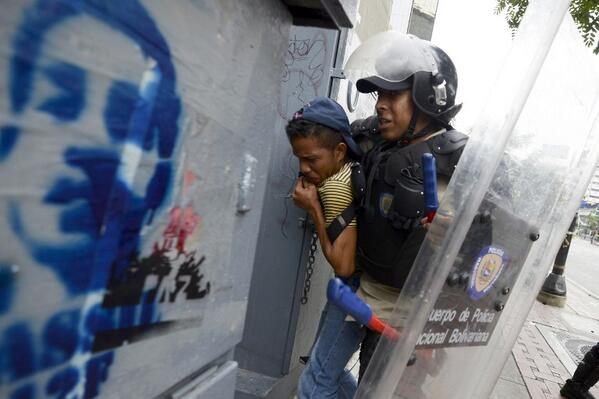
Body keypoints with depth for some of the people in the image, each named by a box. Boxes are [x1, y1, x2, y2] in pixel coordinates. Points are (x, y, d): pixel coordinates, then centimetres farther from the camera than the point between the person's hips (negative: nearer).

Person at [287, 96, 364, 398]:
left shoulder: (335, 185, -24)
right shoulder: (351, 170, 0)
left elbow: (343, 266, -25)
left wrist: (313, 209, -20)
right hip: (361, 282, 9)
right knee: (328, 368, 24)